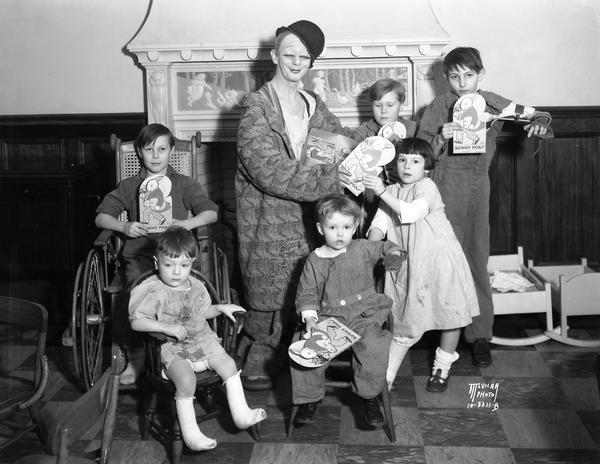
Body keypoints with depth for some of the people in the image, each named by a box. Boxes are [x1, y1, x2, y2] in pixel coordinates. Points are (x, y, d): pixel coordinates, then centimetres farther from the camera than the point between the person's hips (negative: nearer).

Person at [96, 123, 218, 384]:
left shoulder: (184, 184, 17)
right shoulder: (128, 187, 20)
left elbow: (211, 213, 7)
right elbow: (101, 217, 15)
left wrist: (186, 224, -11)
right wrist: (124, 227, -5)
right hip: (139, 255, 1)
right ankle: (135, 357, -9)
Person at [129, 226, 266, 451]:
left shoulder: (197, 287, 8)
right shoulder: (154, 291, -12)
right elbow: (136, 322, -21)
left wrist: (221, 308, 10)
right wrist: (167, 327, -30)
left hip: (202, 340, 6)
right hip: (172, 348, -6)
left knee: (228, 363, -12)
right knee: (186, 378, -30)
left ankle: (241, 414, 0)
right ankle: (190, 433, -21)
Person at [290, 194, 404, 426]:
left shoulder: (363, 249, 4)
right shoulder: (314, 261, 3)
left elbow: (387, 248, 19)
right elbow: (307, 295, 5)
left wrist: (394, 255, -5)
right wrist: (309, 318, -10)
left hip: (363, 316, -1)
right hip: (327, 318, 1)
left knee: (374, 346, -28)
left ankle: (369, 396, -6)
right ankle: (310, 396, 4)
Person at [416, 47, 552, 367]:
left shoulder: (492, 104, 7)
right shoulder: (437, 108, 2)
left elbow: (532, 115, 15)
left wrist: (539, 123, -8)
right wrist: (440, 138, -18)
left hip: (478, 185, 2)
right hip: (446, 187, -2)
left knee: (477, 260, 4)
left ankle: (480, 335, 12)